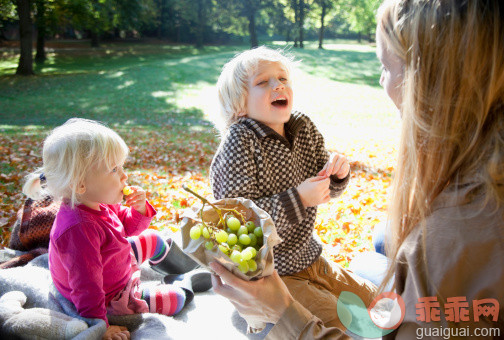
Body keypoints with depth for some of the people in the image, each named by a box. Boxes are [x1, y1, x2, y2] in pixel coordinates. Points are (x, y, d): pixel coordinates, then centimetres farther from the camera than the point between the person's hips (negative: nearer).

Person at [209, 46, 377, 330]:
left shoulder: (304, 128, -3)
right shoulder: (239, 143, -22)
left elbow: (325, 190, 9)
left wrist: (337, 174, -14)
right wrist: (298, 199, -31)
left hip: (309, 258, 7)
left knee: (375, 302, 14)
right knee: (338, 323, -12)